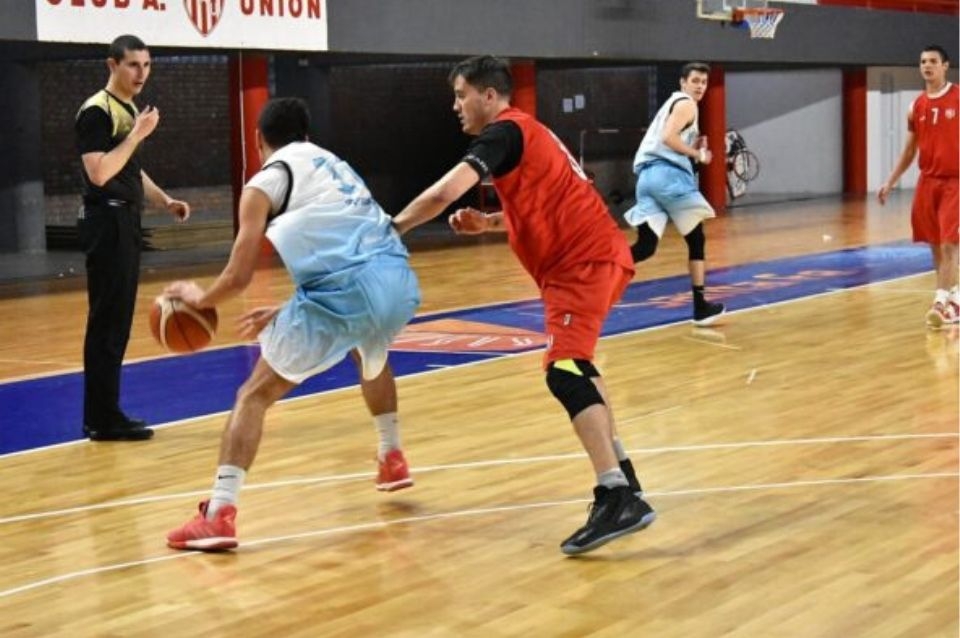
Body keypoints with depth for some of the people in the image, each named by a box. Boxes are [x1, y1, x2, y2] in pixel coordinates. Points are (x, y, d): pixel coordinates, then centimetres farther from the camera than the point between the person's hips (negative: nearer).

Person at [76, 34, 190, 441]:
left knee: (118, 322, 11)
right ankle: (102, 419, -5)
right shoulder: (97, 111, -12)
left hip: (125, 222, 10)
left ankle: (105, 413, 18)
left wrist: (164, 201, 15)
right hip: (107, 223, -10)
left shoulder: (130, 110, 17)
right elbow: (98, 173, -23)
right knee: (106, 322, -8)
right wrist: (137, 135, -21)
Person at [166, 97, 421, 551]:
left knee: (254, 394, 7)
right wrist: (283, 313, 40)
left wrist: (199, 298, 26)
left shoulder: (263, 184, 10)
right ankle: (392, 459, 49)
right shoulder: (332, 166, 30)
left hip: (346, 292, -6)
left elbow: (238, 278, 4)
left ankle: (218, 515, -4)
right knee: (371, 356, 41)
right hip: (398, 280, 6)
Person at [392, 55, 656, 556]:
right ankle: (617, 470, 34)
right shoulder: (522, 134, 22)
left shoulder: (505, 132, -8)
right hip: (591, 255, 11)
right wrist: (486, 223, 14)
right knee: (575, 363, 26)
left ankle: (618, 500, -31)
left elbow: (446, 192, -21)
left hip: (583, 261, -11)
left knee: (565, 372, -21)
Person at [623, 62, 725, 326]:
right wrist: (697, 155, -4)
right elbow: (668, 138, -14)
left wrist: (693, 148, 19)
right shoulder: (686, 104, 2)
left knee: (645, 247, -1)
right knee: (696, 239, 4)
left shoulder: (671, 103, 31)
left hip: (647, 174, 8)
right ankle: (700, 306, 6)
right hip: (668, 173, -8)